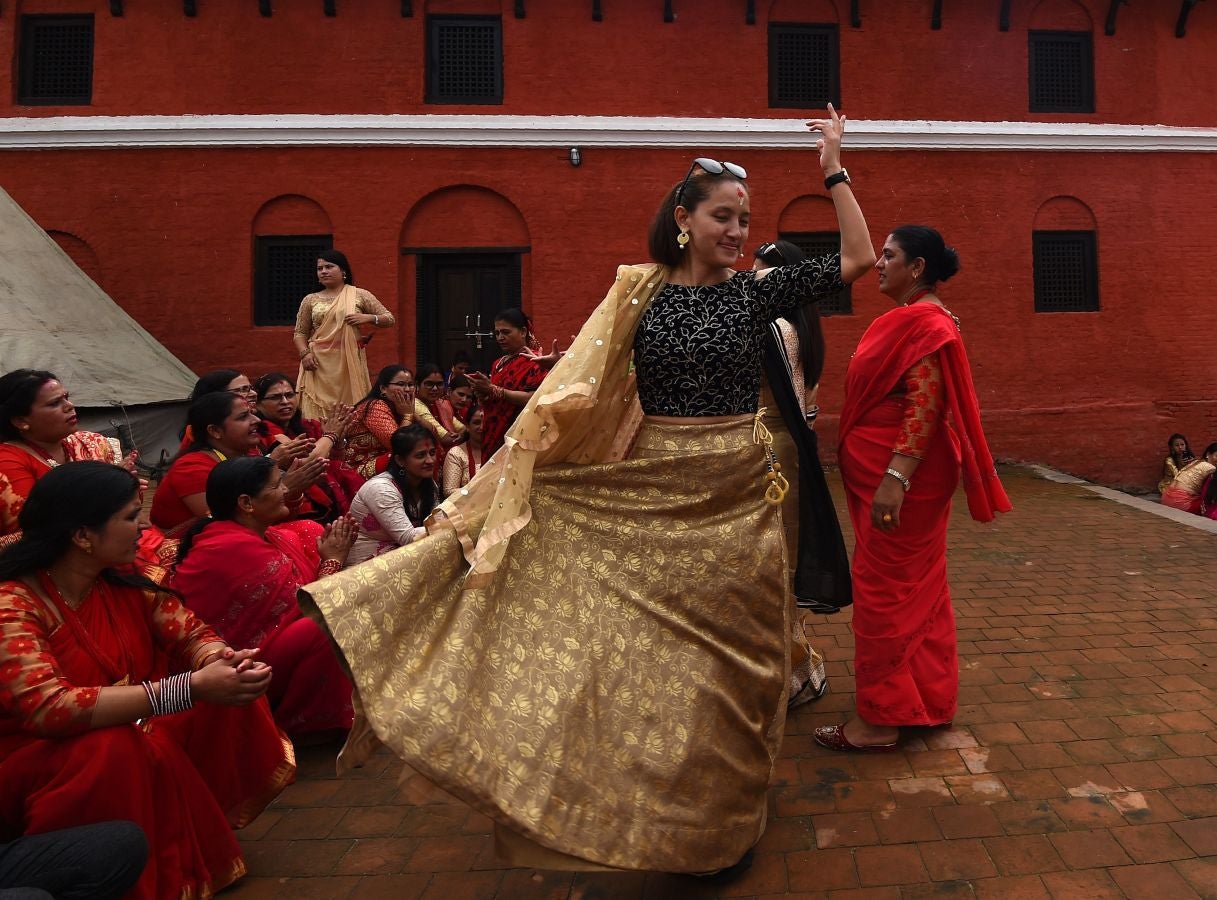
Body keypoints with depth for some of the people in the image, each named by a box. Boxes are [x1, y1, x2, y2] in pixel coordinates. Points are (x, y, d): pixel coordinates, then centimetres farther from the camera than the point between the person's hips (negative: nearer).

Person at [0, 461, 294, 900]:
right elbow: (48, 709, -37)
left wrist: (221, 660, -28)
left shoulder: (123, 581, -6)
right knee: (114, 749, -36)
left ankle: (198, 839, 4)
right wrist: (192, 687, -42)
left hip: (128, 730, 7)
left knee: (230, 693, -9)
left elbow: (191, 634, -3)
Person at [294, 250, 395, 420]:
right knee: (317, 413, -4)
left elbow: (390, 320, 7)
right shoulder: (310, 300, 12)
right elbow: (300, 333, 13)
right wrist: (304, 353, -6)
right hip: (318, 364, 1)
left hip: (350, 363, -1)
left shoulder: (360, 295, 7)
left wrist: (368, 318, -10)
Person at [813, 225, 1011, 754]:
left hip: (898, 475, -10)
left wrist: (895, 477, -29)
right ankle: (927, 696, 31)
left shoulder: (925, 322, -16)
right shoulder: (909, 319, 14)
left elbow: (926, 407, -24)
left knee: (884, 588, -3)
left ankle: (878, 720, 8)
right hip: (888, 471, 10)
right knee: (915, 583, 17)